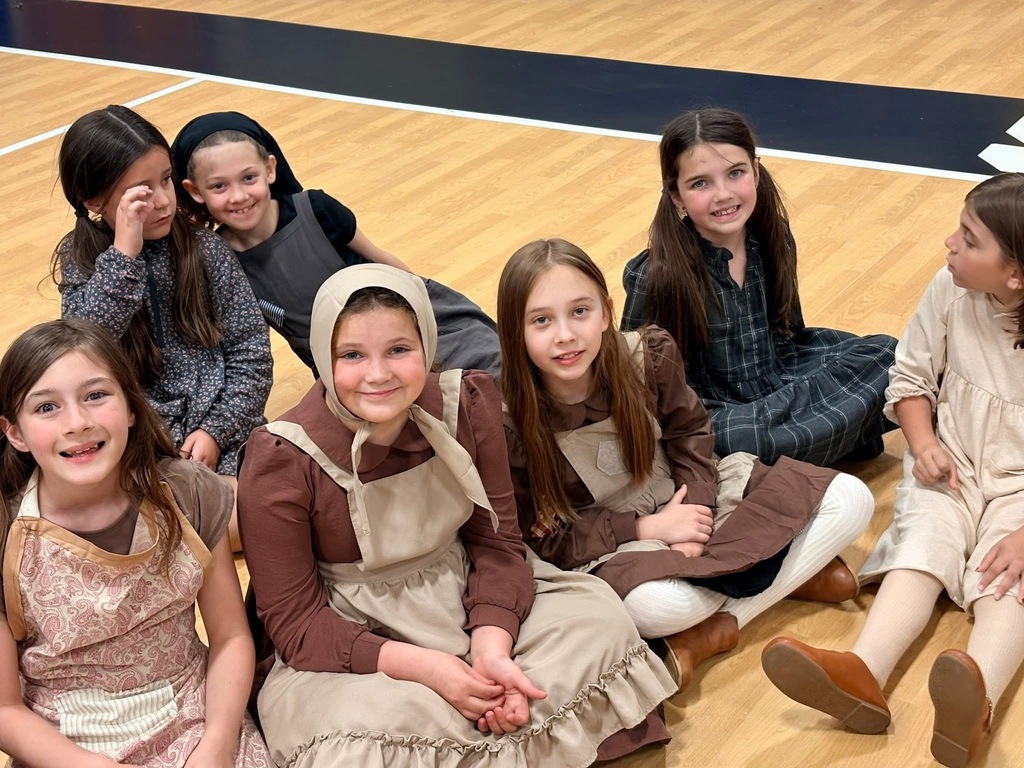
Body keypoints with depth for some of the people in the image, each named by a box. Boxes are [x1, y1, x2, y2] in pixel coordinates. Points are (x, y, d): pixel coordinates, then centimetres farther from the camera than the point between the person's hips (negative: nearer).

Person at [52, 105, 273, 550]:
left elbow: (251, 352, 1)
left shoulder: (206, 250, 1)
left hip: (221, 427, 2)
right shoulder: (80, 261, 1)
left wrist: (215, 430, -12)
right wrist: (125, 253, -22)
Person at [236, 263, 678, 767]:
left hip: (462, 600, 4)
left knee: (599, 619, -11)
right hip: (350, 642, -4)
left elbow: (496, 542, -6)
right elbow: (293, 619, -17)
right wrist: (424, 667, -28)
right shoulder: (280, 461, -21)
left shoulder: (467, 404, -11)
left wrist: (492, 650, -25)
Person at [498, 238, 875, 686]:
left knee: (851, 500, -10)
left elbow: (690, 437, 2)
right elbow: (541, 539, -12)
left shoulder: (648, 356, -14)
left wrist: (696, 511, -14)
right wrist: (647, 528, -19)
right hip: (610, 547, -4)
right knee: (655, 604, -41)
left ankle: (717, 626, -15)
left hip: (690, 503, 5)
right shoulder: (511, 425, -20)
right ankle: (792, 572, -14)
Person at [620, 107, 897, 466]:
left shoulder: (774, 239, -5)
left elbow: (787, 334, 10)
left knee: (886, 354, 0)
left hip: (780, 385, 6)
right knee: (741, 437, -38)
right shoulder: (656, 277, -21)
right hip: (710, 418, -6)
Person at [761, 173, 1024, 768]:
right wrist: (925, 444, -11)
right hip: (951, 466, 3)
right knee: (920, 549, -24)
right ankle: (862, 676, -50)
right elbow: (911, 379, 7)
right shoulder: (950, 292, -8)